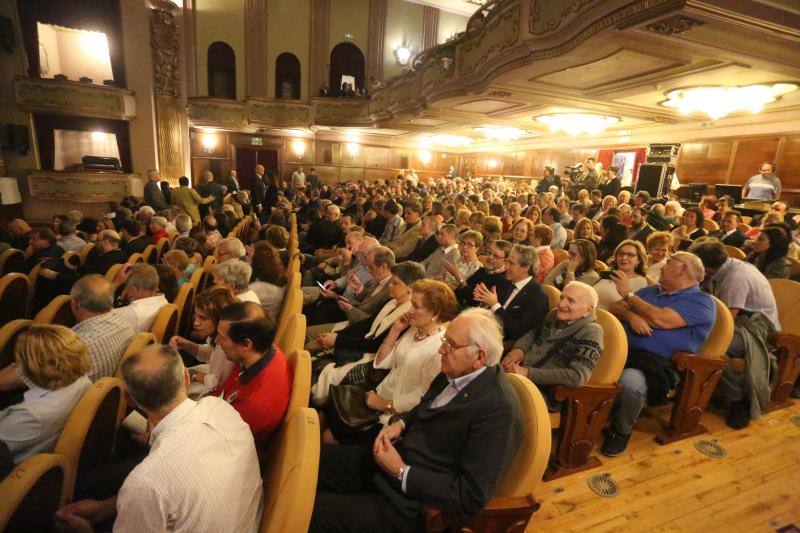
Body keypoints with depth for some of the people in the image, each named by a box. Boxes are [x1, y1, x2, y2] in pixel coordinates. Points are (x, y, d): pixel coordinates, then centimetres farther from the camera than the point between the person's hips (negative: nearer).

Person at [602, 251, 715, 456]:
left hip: (654, 365, -5)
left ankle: (621, 431, -5)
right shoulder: (651, 290, 23)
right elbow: (615, 308, 16)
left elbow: (660, 319, -14)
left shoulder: (701, 301, 3)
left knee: (630, 382, -36)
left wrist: (629, 294, -3)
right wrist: (631, 316, -7)